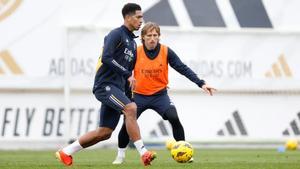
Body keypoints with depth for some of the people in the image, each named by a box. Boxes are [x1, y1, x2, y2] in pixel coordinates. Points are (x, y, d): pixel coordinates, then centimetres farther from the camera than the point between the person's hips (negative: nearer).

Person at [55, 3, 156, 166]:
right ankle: (143, 152, -33)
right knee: (131, 108, -29)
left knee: (104, 133, 4)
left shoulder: (132, 42, 21)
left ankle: (66, 152, 16)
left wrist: (127, 93, 21)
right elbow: (106, 58, -20)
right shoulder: (116, 34, -6)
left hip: (117, 89, 9)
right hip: (105, 84, -9)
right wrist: (127, 75, -22)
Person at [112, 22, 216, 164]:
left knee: (174, 119, -20)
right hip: (139, 96, 0)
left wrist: (201, 83, -16)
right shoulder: (136, 52, -10)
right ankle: (120, 155, 13)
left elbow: (183, 69, -8)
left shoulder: (166, 52, -8)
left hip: (160, 95, 0)